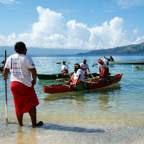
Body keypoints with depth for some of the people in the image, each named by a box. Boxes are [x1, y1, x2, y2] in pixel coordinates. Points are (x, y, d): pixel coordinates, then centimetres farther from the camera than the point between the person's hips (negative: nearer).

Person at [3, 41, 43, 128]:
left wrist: (5, 77, 35)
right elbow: (34, 72, -15)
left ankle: (20, 124, 23)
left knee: (18, 105, 15)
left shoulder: (10, 58, 6)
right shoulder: (27, 59, -12)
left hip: (14, 83, 6)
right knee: (31, 104, 6)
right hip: (25, 85, -6)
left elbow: (5, 71, 15)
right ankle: (34, 124, 11)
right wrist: (34, 80, 1)